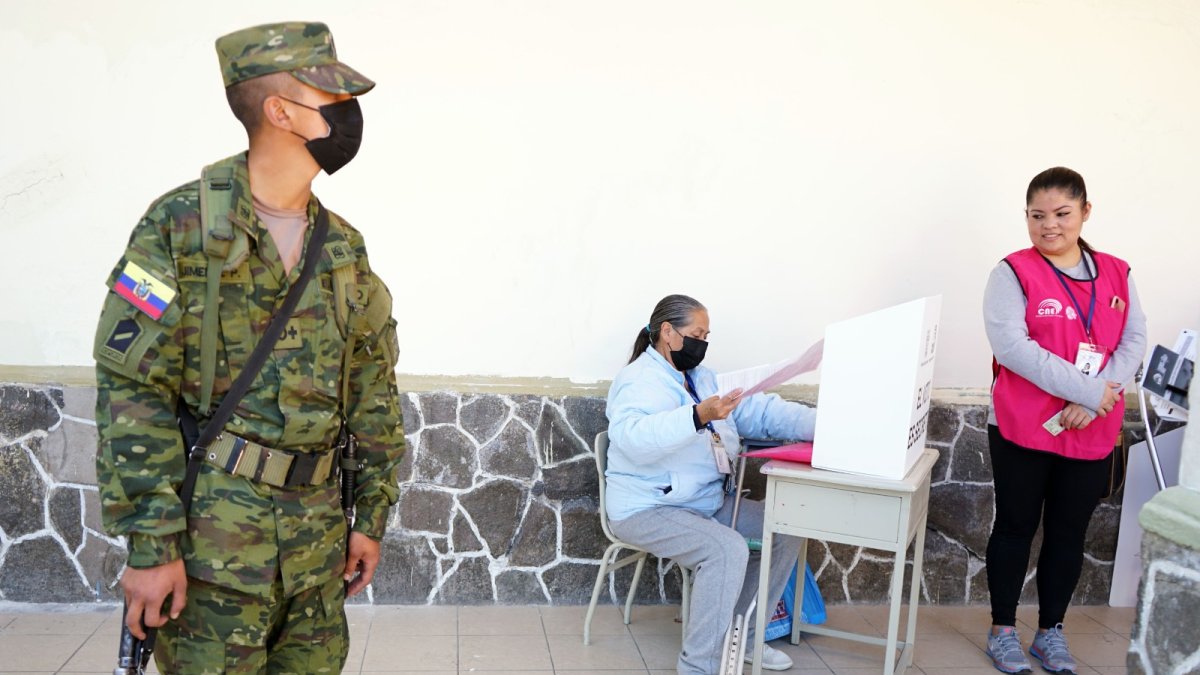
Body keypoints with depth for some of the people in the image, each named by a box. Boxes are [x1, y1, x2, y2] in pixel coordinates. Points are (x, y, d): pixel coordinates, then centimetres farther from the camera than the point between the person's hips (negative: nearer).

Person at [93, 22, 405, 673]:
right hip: (211, 540, -5)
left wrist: (371, 518, 9)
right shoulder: (180, 227, -9)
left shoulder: (344, 248, 7)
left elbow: (373, 394, 10)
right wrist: (151, 544, -14)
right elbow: (133, 395, -12)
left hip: (317, 539, 5)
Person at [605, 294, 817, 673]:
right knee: (728, 550, -30)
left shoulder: (703, 378, 13)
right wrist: (698, 417, -45)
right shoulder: (638, 381, -14)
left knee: (787, 528, 0)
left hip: (710, 502, 9)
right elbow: (632, 439, -34)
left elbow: (760, 411, 6)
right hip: (648, 508, -9)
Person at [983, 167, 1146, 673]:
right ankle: (1003, 629, 23)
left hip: (1093, 433, 4)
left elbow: (1134, 341, 0)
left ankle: (1051, 631, 29)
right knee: (1016, 526, 8)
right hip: (1022, 428, -4)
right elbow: (1010, 345, -18)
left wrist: (1093, 401, -15)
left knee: (1069, 532, 13)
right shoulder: (1014, 272, -7)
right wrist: (1085, 389, -22)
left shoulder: (1116, 274, 6)